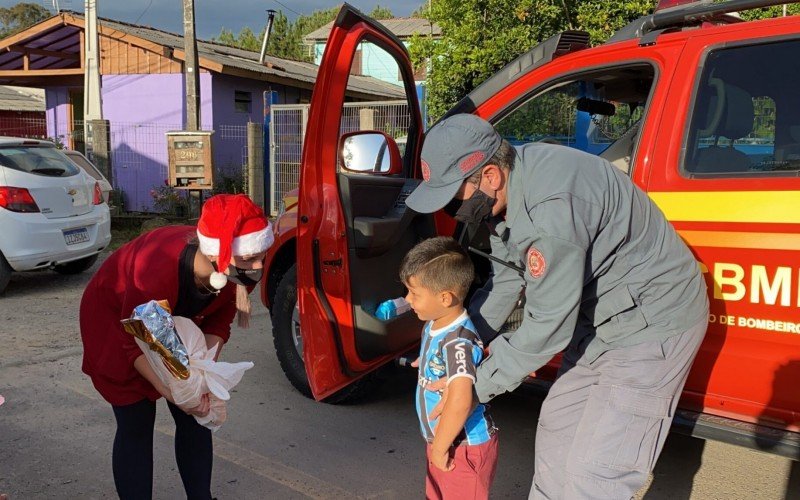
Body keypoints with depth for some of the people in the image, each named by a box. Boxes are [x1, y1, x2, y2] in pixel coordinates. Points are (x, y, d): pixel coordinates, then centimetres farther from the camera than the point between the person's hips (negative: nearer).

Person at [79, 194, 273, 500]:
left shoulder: (241, 270, -28)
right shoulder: (158, 270, -43)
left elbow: (219, 320, -12)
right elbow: (135, 344, -27)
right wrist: (171, 391, -39)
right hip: (115, 316, -4)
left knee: (196, 414, 3)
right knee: (136, 424, -6)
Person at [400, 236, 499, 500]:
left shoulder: (458, 342, -30)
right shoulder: (432, 327, 0)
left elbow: (460, 402, -40)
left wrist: (439, 448, -26)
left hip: (465, 450, -9)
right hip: (442, 442, 9)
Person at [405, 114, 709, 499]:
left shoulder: (550, 207, -33)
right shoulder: (509, 184, -4)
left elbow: (549, 325, -27)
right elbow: (507, 278, 7)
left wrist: (476, 387, -16)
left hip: (653, 322, -9)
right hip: (603, 317, 9)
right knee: (557, 424, 19)